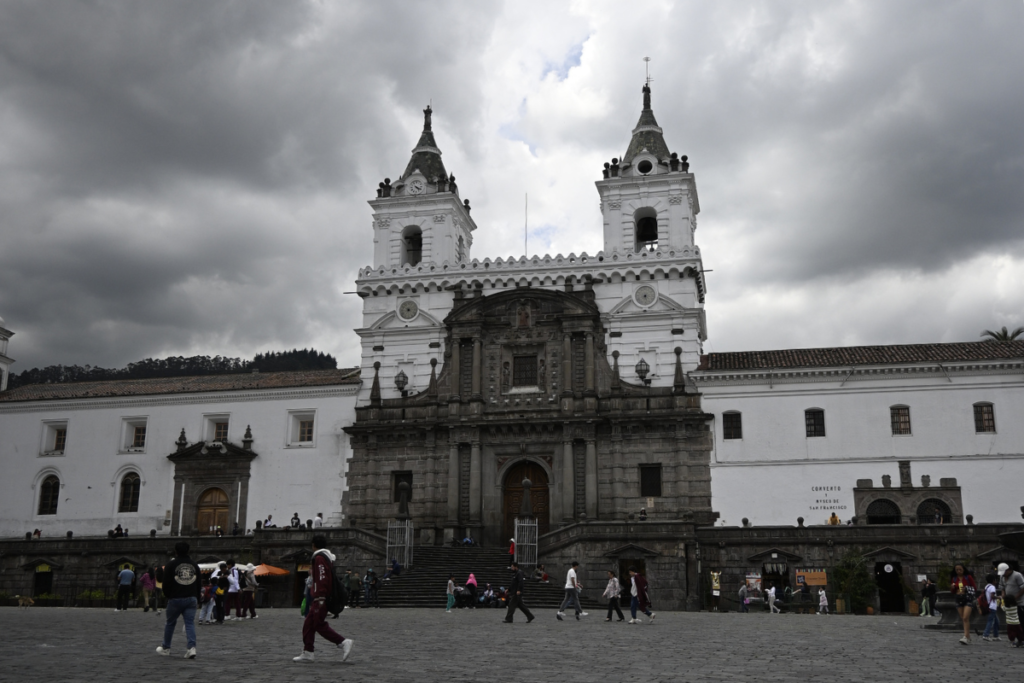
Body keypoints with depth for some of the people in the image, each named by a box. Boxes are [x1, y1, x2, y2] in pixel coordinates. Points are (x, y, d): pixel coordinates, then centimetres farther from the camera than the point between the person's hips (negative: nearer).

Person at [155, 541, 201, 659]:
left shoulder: (171, 565, -4)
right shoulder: (194, 565, 9)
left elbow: (166, 584, -4)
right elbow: (199, 584, 12)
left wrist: (168, 596, 13)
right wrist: (197, 599, 18)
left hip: (175, 599, -3)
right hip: (191, 599, 3)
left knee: (170, 623, 15)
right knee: (190, 623, 1)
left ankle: (165, 648, 26)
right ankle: (192, 647, -15)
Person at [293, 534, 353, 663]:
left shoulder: (319, 558, -14)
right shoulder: (328, 557, 16)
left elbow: (322, 579, -22)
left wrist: (320, 598, -23)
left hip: (321, 598, -10)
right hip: (319, 599, 10)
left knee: (320, 625, -8)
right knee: (308, 624, 11)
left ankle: (344, 642, -11)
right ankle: (307, 653, 13)